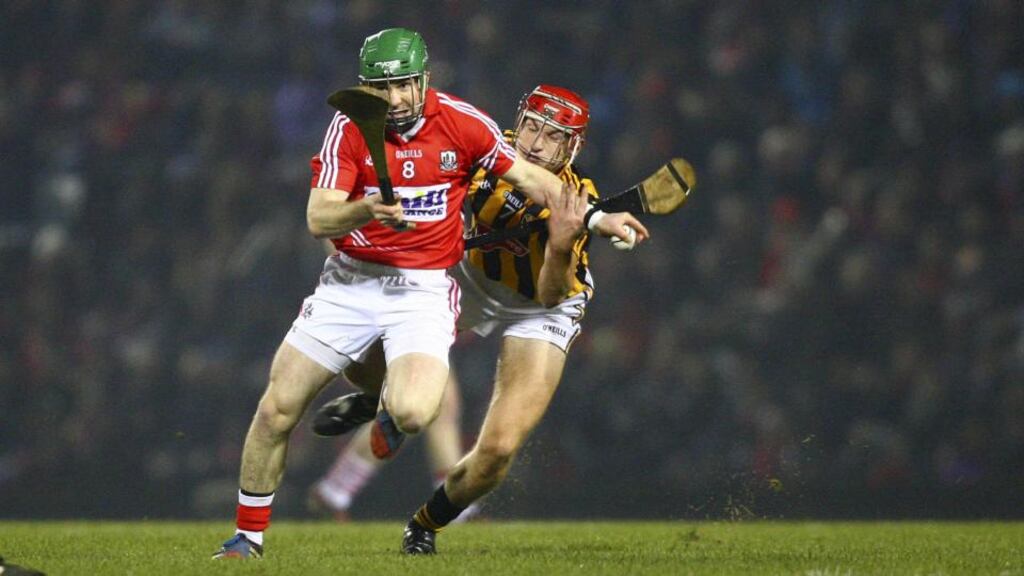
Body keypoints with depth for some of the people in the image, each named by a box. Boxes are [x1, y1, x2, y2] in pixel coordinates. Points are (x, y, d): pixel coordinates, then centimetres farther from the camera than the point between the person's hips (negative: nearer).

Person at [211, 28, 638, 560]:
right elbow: (318, 220, -14)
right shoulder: (349, 127, -7)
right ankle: (249, 536, 15)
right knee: (277, 410, -3)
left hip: (424, 290, -2)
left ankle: (390, 408, 14)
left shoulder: (462, 122, -8)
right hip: (350, 282, 2)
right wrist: (368, 209, -33)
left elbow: (530, 178, 4)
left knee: (413, 413, -26)